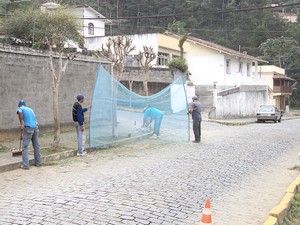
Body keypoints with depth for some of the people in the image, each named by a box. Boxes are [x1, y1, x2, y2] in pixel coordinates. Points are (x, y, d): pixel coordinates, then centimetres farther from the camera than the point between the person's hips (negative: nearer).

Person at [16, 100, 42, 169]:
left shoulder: (19, 108, 6)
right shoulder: (30, 109, 25)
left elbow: (19, 112, -20)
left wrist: (21, 123, -16)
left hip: (28, 128, -6)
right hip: (35, 127, 6)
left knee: (25, 147, 1)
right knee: (36, 146, 14)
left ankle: (25, 165, -2)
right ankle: (38, 162, 19)